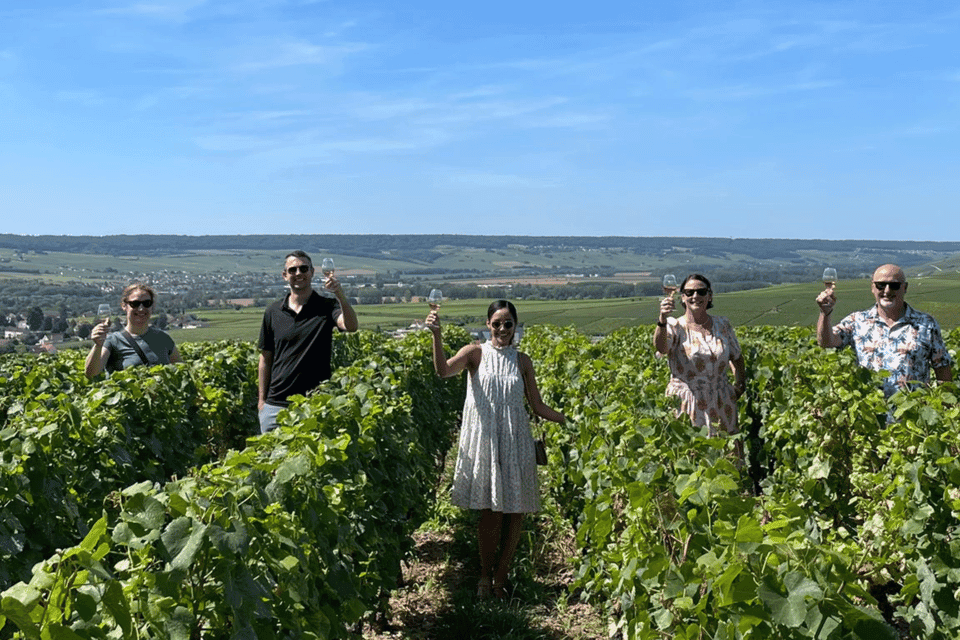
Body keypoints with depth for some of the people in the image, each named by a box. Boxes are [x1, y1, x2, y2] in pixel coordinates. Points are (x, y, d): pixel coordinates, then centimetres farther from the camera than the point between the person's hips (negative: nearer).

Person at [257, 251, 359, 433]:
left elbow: (351, 326, -23)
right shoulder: (273, 312, 7)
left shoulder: (326, 307, -2)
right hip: (276, 404, 3)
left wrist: (340, 295, -40)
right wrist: (262, 399, 9)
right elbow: (266, 358, 12)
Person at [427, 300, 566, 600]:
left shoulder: (522, 361, 9)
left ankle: (500, 579, 16)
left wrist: (571, 419, 6)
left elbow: (538, 406, 13)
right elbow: (444, 370, -19)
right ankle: (485, 576, 16)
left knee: (515, 511, 2)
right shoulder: (476, 352, 0)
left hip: (515, 442, 3)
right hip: (484, 440, -3)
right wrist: (436, 334, -32)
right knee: (492, 511, -3)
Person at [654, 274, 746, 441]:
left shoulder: (723, 325, 7)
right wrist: (662, 320, -46)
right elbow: (661, 347, -29)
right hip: (688, 405, -3)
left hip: (721, 403, 4)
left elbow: (736, 357, 22)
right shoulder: (676, 327, -6)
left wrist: (740, 383, 8)